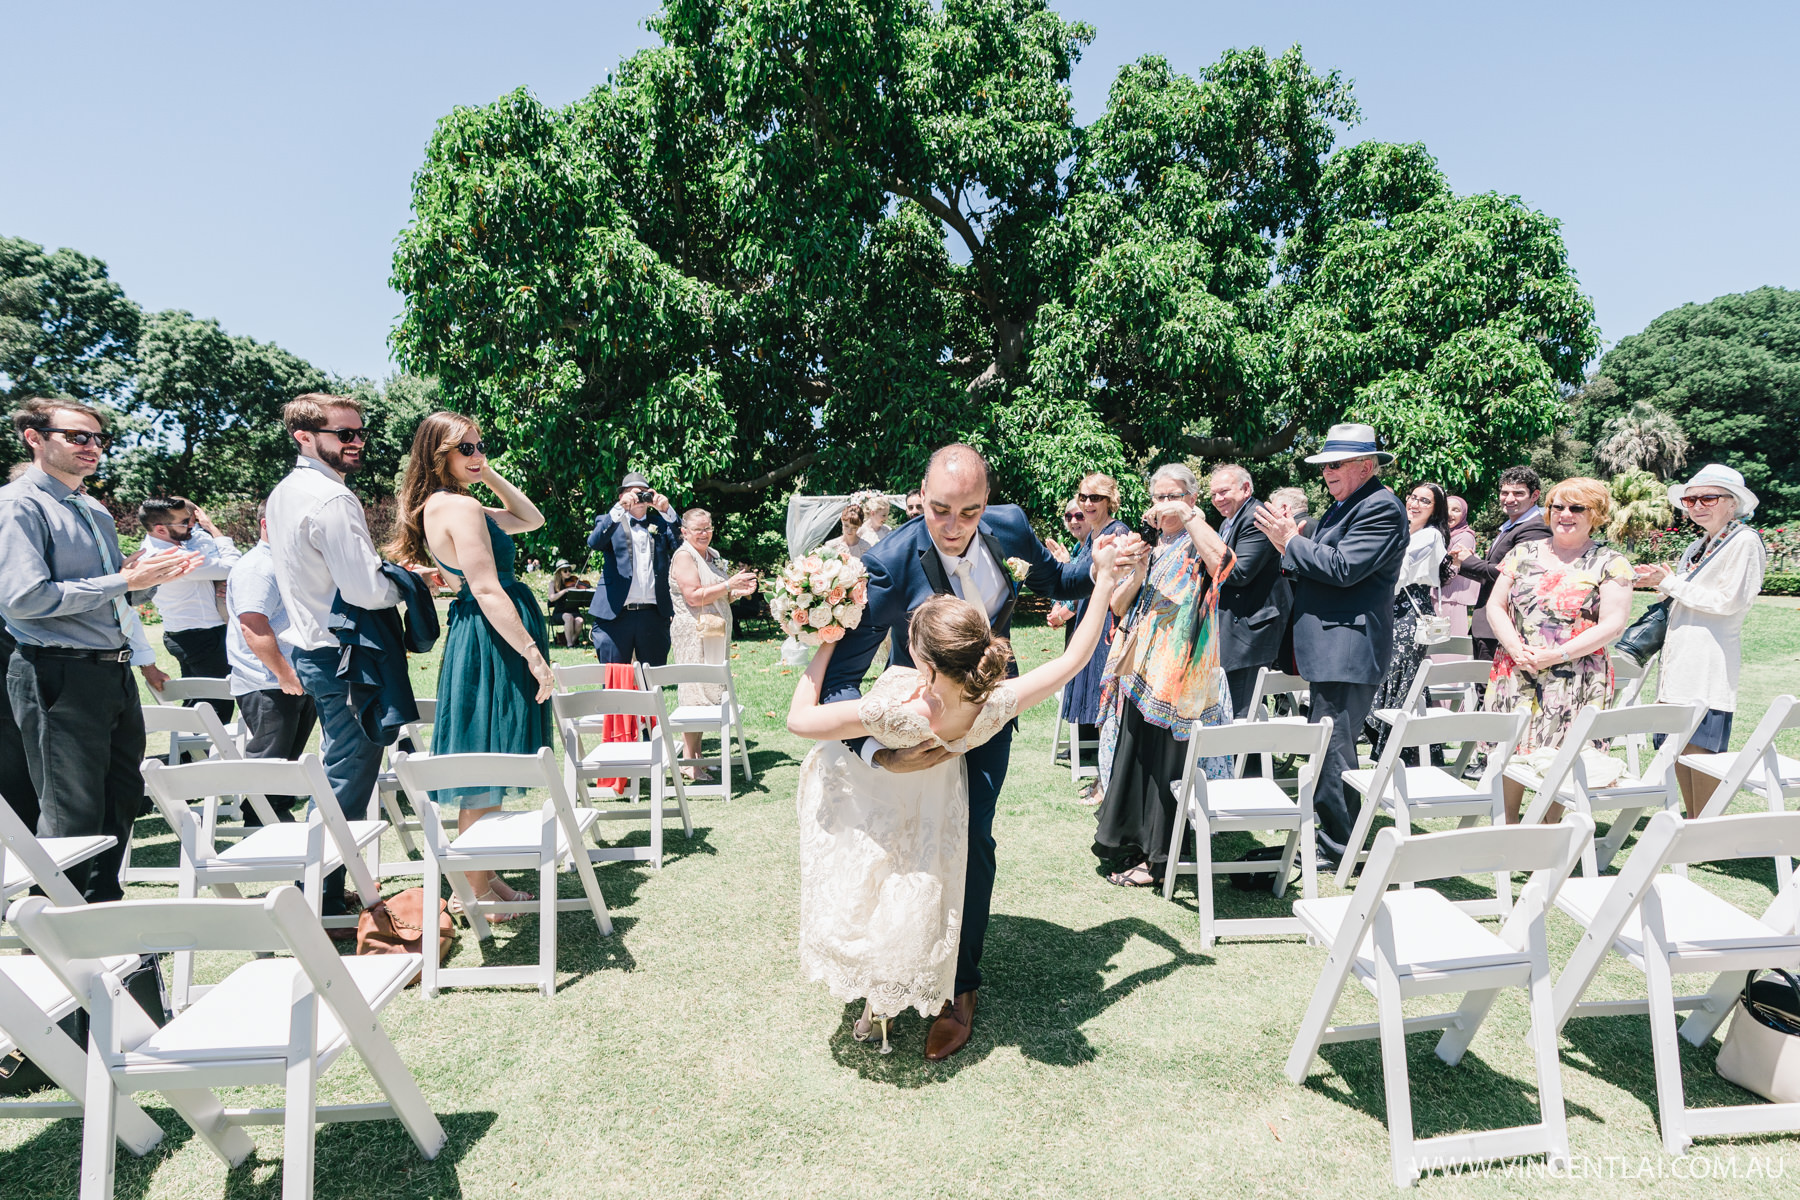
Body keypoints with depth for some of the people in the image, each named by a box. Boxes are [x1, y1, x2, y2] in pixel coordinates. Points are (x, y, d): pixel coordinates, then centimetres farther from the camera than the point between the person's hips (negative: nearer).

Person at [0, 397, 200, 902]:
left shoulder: (97, 514, 18)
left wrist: (154, 577, 3)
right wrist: (122, 581, -19)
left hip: (114, 671, 9)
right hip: (58, 677, -9)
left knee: (121, 799, 17)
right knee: (72, 813, 0)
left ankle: (102, 904, 33)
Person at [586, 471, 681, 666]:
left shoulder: (660, 522, 16)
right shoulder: (610, 522, 10)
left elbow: (682, 545, 0)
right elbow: (593, 543, -11)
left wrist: (666, 510, -8)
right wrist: (619, 508, -16)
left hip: (654, 615, 2)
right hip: (615, 614, -2)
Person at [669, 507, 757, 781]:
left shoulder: (714, 555, 17)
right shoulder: (684, 556, -9)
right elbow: (694, 596, -19)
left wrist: (738, 591, 7)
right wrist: (729, 585, -20)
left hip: (715, 632, 9)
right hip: (693, 632, -9)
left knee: (709, 693, 9)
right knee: (694, 695, -8)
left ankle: (696, 757, 16)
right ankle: (689, 763, -4)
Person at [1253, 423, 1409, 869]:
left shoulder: (1381, 507, -11)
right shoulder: (1342, 506, 20)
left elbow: (1342, 568, -21)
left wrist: (1291, 541, -11)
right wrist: (1289, 544, 2)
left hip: (1348, 650, -10)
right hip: (1329, 647, 10)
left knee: (1333, 746, -6)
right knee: (1326, 744, 15)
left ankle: (1336, 848, 5)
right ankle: (1330, 831, 25)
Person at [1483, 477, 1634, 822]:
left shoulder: (1610, 564, 2)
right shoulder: (1523, 553, 11)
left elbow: (1613, 625, -6)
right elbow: (1495, 606, 9)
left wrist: (1557, 655, -15)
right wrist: (1515, 648, -8)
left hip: (1576, 684, -2)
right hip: (1514, 675, 3)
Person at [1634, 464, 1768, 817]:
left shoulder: (1744, 542, -5)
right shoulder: (1697, 547, 20)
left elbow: (1727, 602, -13)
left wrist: (1671, 583, -8)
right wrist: (1660, 580, 8)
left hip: (1709, 666, -8)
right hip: (1680, 662, 8)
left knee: (1701, 749, -9)